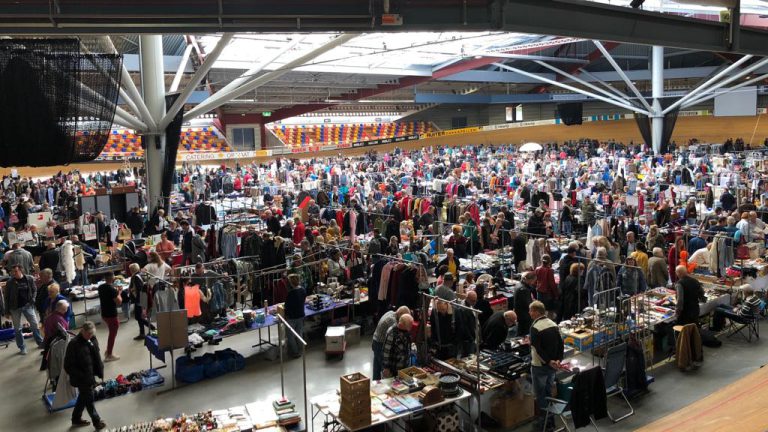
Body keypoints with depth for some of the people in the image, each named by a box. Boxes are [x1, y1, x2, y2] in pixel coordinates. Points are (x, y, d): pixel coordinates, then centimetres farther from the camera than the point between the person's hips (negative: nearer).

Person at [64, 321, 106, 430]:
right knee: (89, 399, 8)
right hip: (81, 379, -7)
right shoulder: (74, 344, -23)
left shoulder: (92, 340, -2)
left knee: (83, 397, 23)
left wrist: (100, 371, 6)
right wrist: (81, 376, -20)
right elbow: (68, 365, -19)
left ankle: (76, 419, 43)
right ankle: (96, 421, 26)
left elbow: (97, 357, 10)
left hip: (90, 376, 7)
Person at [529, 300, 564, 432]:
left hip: (540, 366, -7)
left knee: (540, 395, 5)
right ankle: (551, 419, 27)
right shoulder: (553, 324, 2)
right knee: (548, 392, 19)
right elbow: (560, 343, 1)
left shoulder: (535, 327, -19)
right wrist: (558, 360, -1)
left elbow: (538, 349, -23)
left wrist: (549, 361, -17)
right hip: (552, 366, 7)